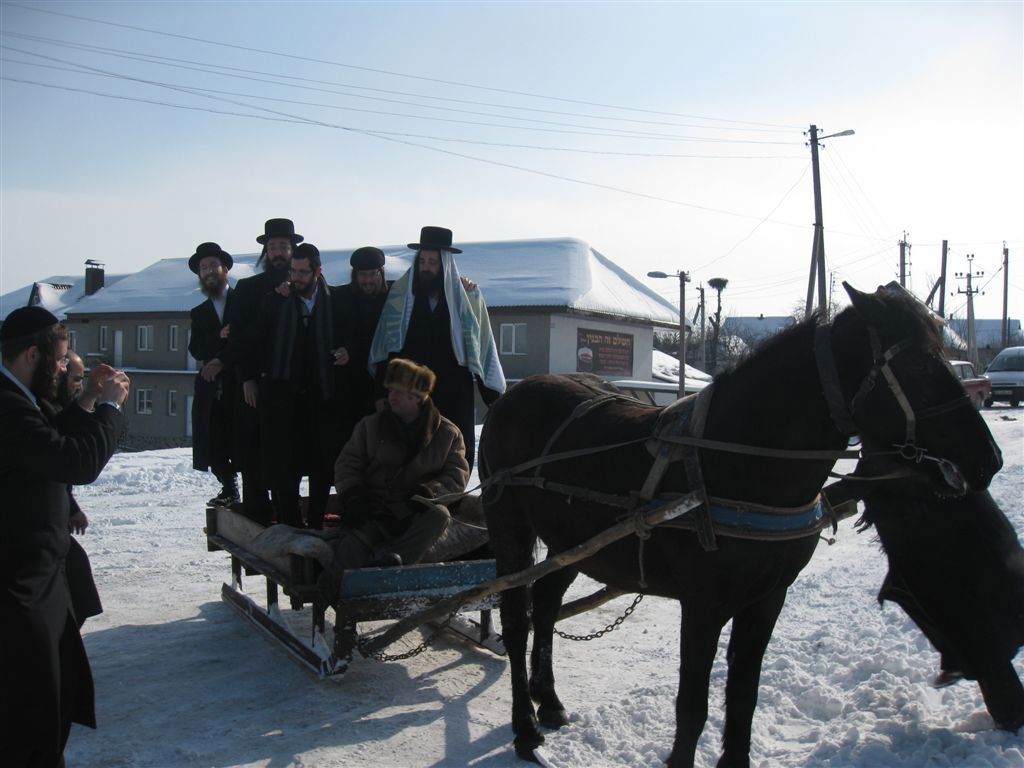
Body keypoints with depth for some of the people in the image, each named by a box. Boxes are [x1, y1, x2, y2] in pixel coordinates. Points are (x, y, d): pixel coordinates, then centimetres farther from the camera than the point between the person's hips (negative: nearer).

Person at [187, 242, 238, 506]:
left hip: (240, 385, -4)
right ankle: (229, 489, 21)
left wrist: (223, 361, -10)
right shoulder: (198, 313, 18)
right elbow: (195, 350, 4)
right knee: (214, 447, 4)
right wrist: (219, 336, -13)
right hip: (211, 389, 4)